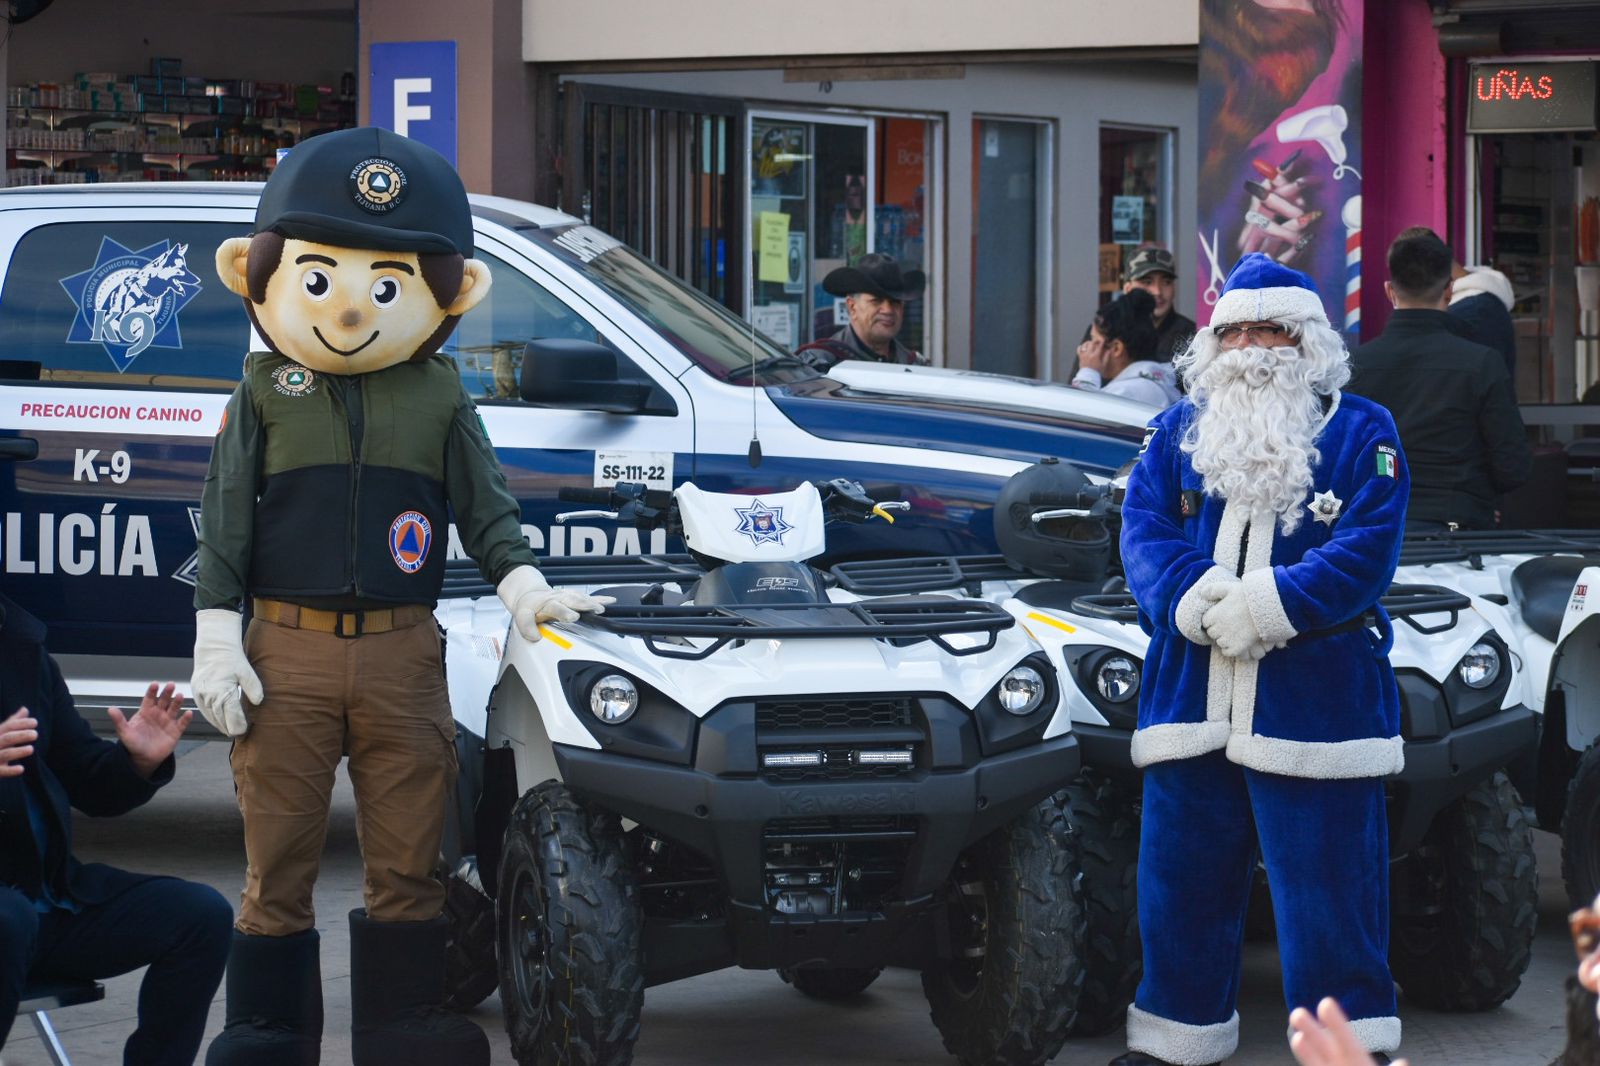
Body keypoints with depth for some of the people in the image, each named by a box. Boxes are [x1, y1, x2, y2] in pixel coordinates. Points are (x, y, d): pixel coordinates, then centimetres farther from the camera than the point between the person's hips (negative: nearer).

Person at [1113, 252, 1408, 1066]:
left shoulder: (1360, 433, 5)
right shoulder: (1175, 434, 15)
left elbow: (1366, 552, -8)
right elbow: (1143, 535, 3)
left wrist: (1261, 609, -18)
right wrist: (1195, 600, -18)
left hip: (1317, 692, -4)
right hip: (1189, 697, 4)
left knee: (1330, 893, -3)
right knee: (1180, 883, 9)